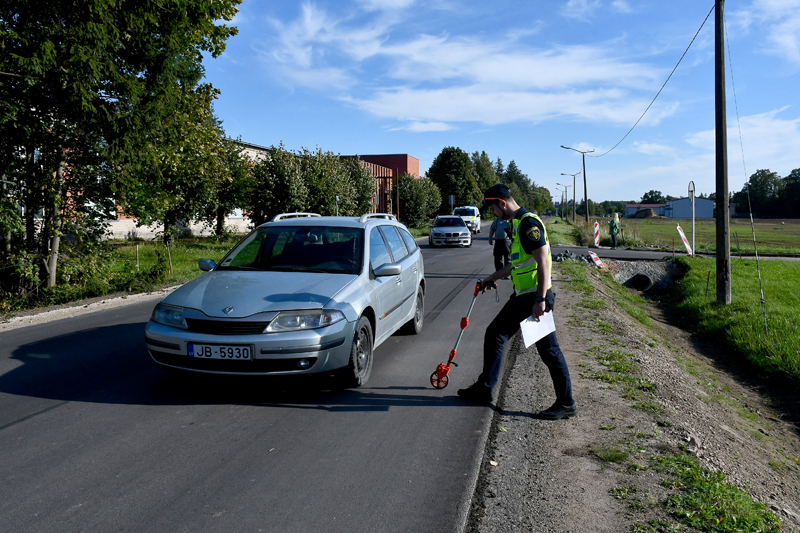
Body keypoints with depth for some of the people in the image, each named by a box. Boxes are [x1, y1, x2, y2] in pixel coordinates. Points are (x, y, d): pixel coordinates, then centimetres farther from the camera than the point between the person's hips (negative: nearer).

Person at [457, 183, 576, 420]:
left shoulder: (529, 223, -17)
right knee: (494, 335, 13)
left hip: (535, 298, -10)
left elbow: (543, 262, -24)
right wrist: (492, 278, 34)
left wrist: (540, 299, -27)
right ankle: (484, 389, 23)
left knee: (548, 350, -2)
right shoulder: (516, 223, 15)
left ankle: (566, 404, 10)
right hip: (522, 297, 10)